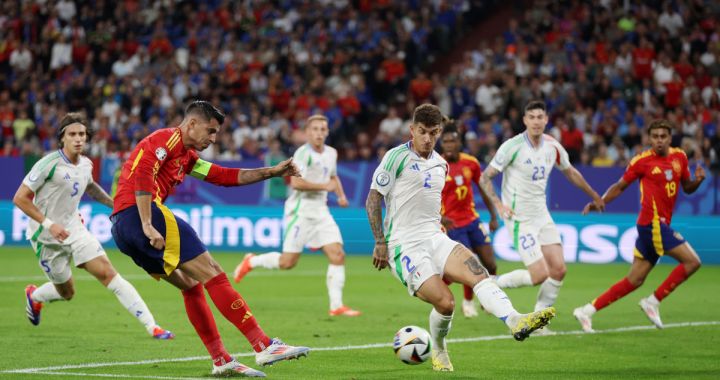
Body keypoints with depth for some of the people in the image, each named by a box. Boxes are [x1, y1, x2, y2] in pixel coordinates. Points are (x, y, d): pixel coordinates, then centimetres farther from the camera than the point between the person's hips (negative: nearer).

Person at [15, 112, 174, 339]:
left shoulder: (85, 164, 1)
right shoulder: (49, 164, -20)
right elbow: (20, 199, -18)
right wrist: (48, 224, -25)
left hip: (75, 229, 5)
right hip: (47, 238, -5)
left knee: (108, 274, -11)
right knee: (66, 292, 8)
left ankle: (151, 326, -16)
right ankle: (34, 295, 43)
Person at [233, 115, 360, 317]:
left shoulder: (331, 153, 12)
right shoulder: (303, 153, -13)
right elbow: (296, 182, -25)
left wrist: (341, 195, 15)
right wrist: (325, 186, -19)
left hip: (321, 211, 7)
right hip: (301, 210, -7)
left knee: (338, 255, -7)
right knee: (288, 262, -4)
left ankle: (336, 306, -4)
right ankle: (251, 262, 23)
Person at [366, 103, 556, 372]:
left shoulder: (440, 164, 16)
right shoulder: (397, 157, -5)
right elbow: (373, 200, -6)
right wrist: (380, 243, -9)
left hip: (435, 238, 6)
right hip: (404, 246, -6)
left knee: (477, 271, -23)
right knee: (445, 302, -20)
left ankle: (515, 321, -40)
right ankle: (438, 350, 8)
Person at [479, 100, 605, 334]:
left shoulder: (553, 147, 2)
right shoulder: (513, 146, -15)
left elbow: (570, 173, 22)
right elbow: (485, 177, -10)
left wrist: (594, 196, 30)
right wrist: (498, 203, -24)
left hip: (542, 215, 6)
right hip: (520, 218, -6)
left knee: (558, 270, -2)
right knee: (540, 275, -14)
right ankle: (493, 285, 8)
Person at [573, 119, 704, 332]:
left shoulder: (679, 157, 10)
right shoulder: (642, 161, -6)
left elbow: (687, 188, 19)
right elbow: (620, 186, 3)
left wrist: (698, 180, -3)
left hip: (661, 225, 7)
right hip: (653, 224, -7)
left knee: (635, 280, 7)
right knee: (692, 261, -12)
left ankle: (587, 311, 10)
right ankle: (653, 302, -4)